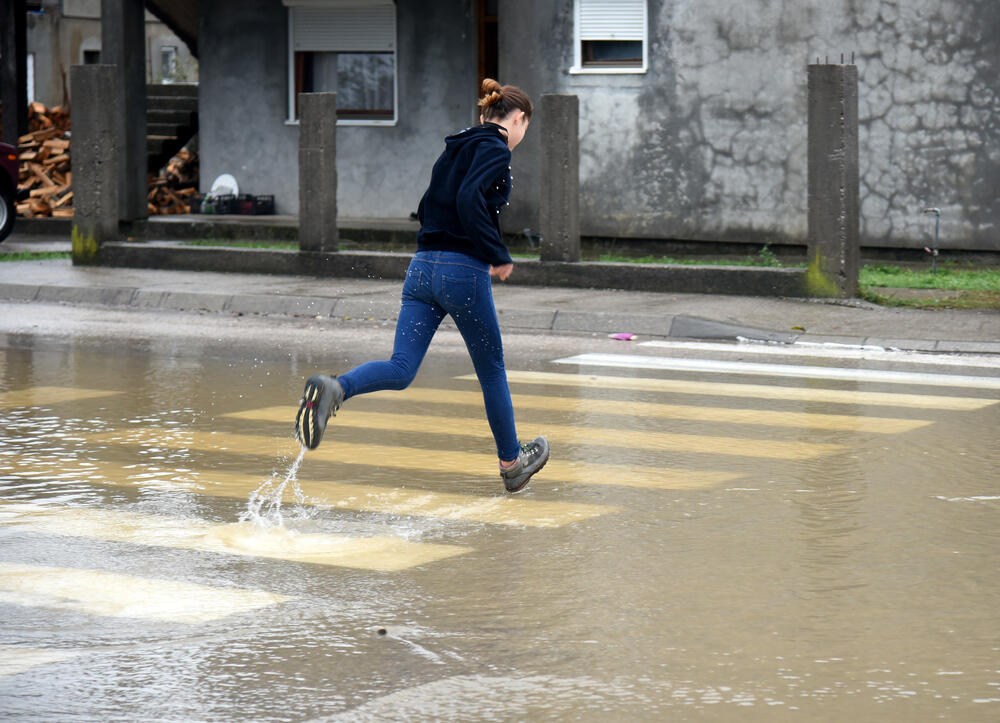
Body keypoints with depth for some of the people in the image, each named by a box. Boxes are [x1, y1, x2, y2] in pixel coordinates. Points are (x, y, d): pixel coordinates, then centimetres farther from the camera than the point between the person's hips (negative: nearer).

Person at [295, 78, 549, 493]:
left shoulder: (457, 148, 19)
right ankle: (511, 463, 26)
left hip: (423, 267, 7)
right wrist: (499, 255, -16)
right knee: (492, 370, 11)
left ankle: (334, 388, -32)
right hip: (464, 272, -7)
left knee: (400, 370, -4)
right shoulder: (495, 150, -7)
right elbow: (469, 199, -23)